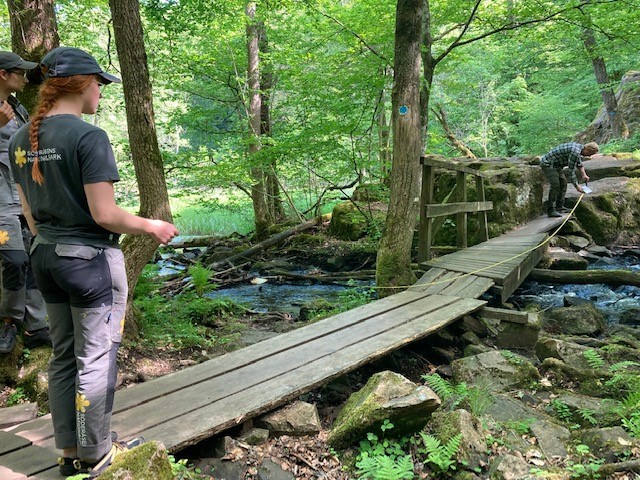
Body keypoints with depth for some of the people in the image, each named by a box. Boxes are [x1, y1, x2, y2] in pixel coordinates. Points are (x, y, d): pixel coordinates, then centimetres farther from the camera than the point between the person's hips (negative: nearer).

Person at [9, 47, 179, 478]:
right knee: (95, 360, 7)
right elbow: (105, 214, -20)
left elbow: (30, 213, 12)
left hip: (47, 258, 8)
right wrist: (153, 227, -5)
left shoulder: (22, 139, 6)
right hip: (92, 260, -7)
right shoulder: (88, 136, -18)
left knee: (63, 357, 17)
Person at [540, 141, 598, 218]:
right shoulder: (575, 151, -25)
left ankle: (559, 207, 18)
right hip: (547, 163, -11)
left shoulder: (579, 147, 8)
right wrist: (577, 186, -16)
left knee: (563, 183, 12)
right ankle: (551, 210, -17)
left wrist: (584, 175, 9)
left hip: (555, 164, 11)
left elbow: (579, 164, 24)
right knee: (555, 185, -18)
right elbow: (571, 170, -21)